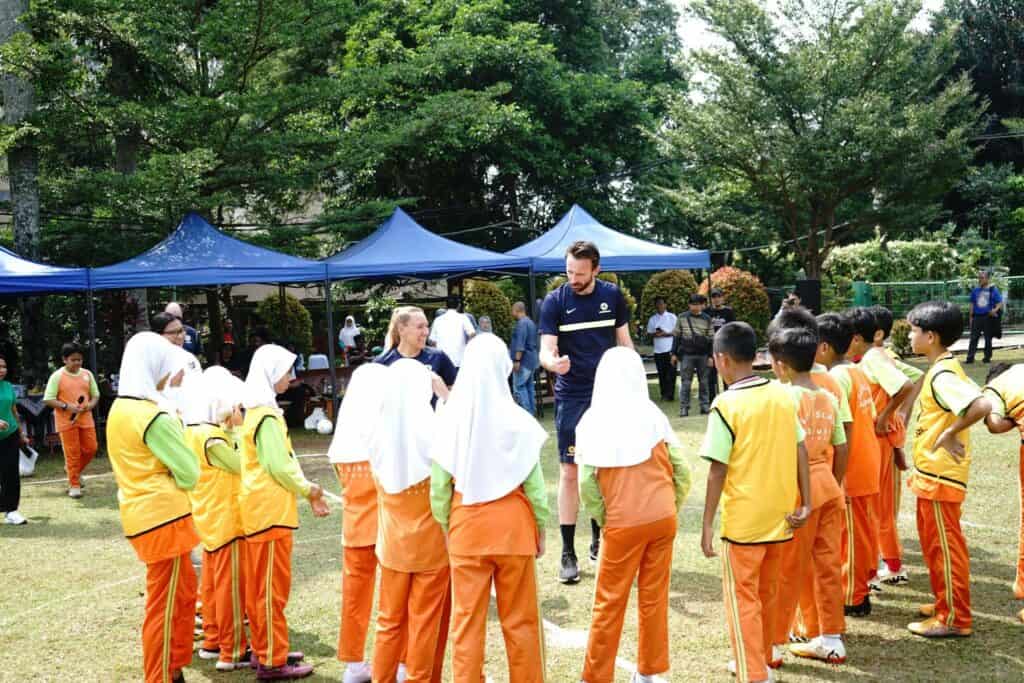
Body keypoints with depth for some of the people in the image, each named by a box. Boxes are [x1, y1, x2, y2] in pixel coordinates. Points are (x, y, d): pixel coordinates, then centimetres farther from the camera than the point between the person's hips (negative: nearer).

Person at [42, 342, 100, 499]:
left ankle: (75, 470, 31)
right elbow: (48, 399, -7)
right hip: (66, 420, -4)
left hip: (85, 419, 4)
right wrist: (66, 406, -19)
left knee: (90, 448, 3)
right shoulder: (57, 376, -5)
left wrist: (91, 405, -8)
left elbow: (95, 395, 14)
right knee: (72, 453, -2)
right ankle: (74, 485, 9)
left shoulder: (87, 374, 7)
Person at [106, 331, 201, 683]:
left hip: (144, 515, 9)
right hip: (163, 518, -9)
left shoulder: (120, 409, 10)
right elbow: (189, 474, -14)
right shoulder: (153, 417, -18)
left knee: (184, 594, 19)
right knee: (164, 606, 0)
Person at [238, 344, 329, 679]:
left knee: (263, 586, 15)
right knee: (272, 588, -4)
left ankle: (264, 650, 24)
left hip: (262, 509, 10)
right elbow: (279, 465, -19)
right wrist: (308, 488, -4)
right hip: (270, 511, -10)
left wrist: (306, 490, 11)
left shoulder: (258, 411, 14)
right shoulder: (267, 416, -17)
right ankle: (272, 661, 2)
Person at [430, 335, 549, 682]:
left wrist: (444, 528, 10)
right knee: (520, 619, 11)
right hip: (513, 526, -1)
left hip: (466, 528, 1)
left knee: (466, 619, 8)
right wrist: (541, 526, 8)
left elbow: (439, 487, -3)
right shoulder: (516, 420, -10)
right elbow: (534, 484, -5)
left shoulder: (450, 421, -7)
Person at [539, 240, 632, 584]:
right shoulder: (554, 302, -6)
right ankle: (568, 554, 1)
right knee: (570, 472, -4)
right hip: (571, 397, -2)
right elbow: (546, 350, -12)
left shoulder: (613, 296, 1)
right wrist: (553, 362, -35)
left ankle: (599, 539, 25)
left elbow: (624, 342, 10)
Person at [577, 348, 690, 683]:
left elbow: (587, 484, -12)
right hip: (663, 519, 2)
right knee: (654, 597, 13)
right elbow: (682, 471, -3)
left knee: (609, 603, 8)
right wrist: (670, 509, 10)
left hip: (623, 524, -2)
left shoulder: (592, 421, -7)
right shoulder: (652, 414, -1)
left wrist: (602, 519, 2)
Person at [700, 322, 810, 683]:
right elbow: (801, 452, 4)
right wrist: (806, 503, 8)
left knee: (742, 599, 4)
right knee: (768, 593, 21)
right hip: (779, 514, 6)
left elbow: (717, 470, -14)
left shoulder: (726, 404, -14)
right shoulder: (782, 394, 2)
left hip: (743, 518, -6)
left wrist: (707, 523, -8)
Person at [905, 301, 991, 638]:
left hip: (940, 475, -10)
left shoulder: (942, 376, -21)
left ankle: (954, 619, 8)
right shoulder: (945, 369, 10)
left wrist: (949, 434, -23)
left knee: (946, 545, -1)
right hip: (931, 473, 10)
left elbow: (982, 406, -35)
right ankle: (946, 604, 31)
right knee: (934, 543, 19)